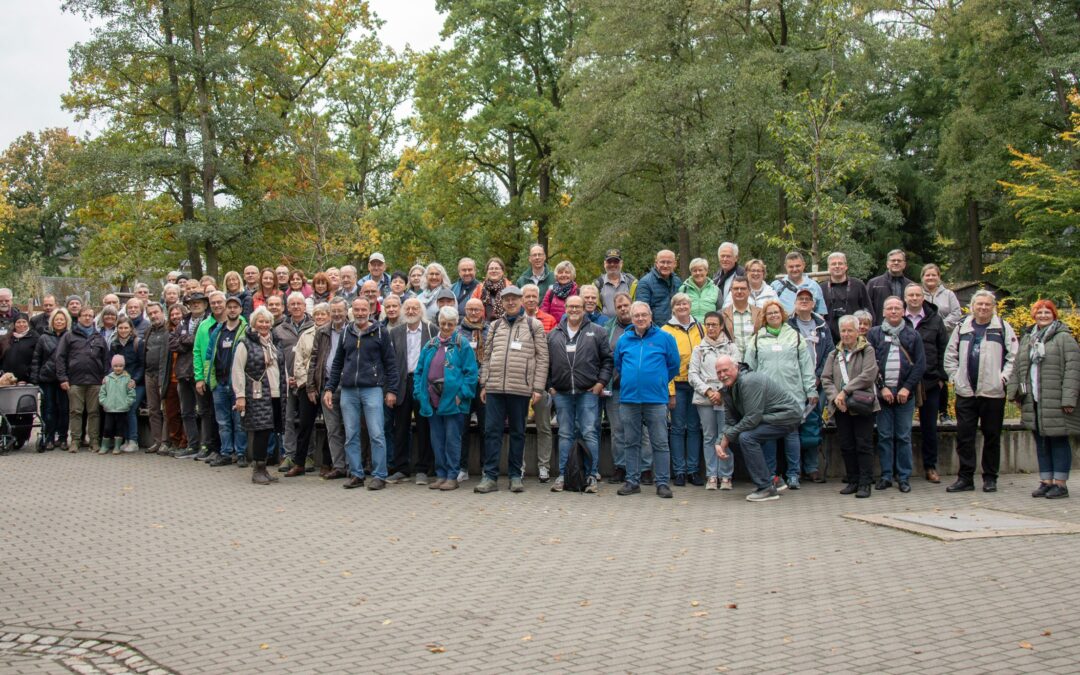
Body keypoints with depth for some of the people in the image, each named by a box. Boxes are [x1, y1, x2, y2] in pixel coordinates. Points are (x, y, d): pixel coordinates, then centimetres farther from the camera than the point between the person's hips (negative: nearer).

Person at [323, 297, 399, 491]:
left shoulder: (381, 332, 2)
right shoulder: (346, 333, 13)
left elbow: (390, 363, 1)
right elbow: (337, 363, 18)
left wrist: (391, 390, -4)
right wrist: (329, 388, 11)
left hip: (372, 389, -4)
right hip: (348, 391, 4)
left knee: (377, 435, -6)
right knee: (351, 436, 5)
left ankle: (379, 476, 0)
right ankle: (356, 475, 13)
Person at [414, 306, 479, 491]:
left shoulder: (462, 345, -2)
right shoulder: (430, 345, 13)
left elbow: (471, 372, -6)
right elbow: (419, 370, 16)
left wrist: (461, 394, -13)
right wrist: (419, 392, 4)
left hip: (453, 399, -5)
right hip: (432, 399, 5)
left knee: (452, 439, -3)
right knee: (437, 439, 9)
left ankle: (452, 476, 3)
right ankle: (441, 474, 17)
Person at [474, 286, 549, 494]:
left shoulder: (533, 325, 5)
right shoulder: (495, 326, 15)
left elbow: (542, 358, 1)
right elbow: (487, 356, 16)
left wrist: (538, 388, -6)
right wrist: (484, 384, 8)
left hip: (521, 389, -2)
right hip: (495, 388, 2)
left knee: (518, 432, 6)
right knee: (492, 430, -1)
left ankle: (515, 476, 13)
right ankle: (490, 476, 2)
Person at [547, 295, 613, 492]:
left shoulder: (597, 332, 5)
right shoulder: (554, 335, 12)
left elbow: (607, 359, 4)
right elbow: (547, 362, 13)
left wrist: (601, 382, -4)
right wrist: (549, 386, 5)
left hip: (588, 392, -2)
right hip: (562, 393, 3)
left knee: (589, 434, -3)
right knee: (565, 435, 7)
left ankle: (592, 475, 1)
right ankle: (563, 475, 12)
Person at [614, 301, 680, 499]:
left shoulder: (664, 338, 1)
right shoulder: (623, 340, 9)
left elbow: (673, 365, 7)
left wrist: (658, 382, 8)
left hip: (656, 399, -3)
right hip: (628, 399, 3)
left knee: (660, 443, 0)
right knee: (631, 443, 9)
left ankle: (663, 483, 4)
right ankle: (632, 481, 16)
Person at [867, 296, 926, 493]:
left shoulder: (913, 335, 9)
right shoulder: (874, 334, 6)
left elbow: (920, 364, 3)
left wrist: (907, 388, -7)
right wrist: (881, 387, -8)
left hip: (905, 393, 0)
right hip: (882, 393, 0)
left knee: (904, 436, 2)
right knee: (884, 436, 3)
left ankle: (904, 477, 7)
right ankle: (886, 476, 8)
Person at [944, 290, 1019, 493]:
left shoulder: (1003, 328, 0)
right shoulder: (962, 328, 10)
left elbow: (1014, 355, -2)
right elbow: (950, 355, 16)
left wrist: (1003, 377, -9)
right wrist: (954, 376, 6)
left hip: (993, 392, -2)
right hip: (965, 392, 3)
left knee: (992, 436, 6)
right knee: (964, 436, 3)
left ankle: (990, 478, 15)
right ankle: (965, 478, 10)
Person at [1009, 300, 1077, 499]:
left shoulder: (1064, 339, -3)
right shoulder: (1027, 339, 17)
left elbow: (1072, 370, -10)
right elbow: (1018, 368, 19)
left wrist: (1069, 398, -16)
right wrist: (1015, 392, 9)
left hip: (1055, 403, -6)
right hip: (1033, 402, 6)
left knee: (1058, 441, 0)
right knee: (1041, 443, 10)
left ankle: (1060, 483, 6)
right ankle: (1046, 481, 17)